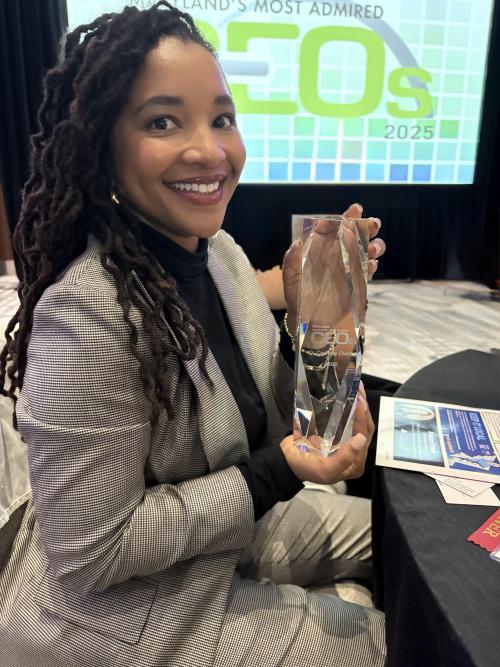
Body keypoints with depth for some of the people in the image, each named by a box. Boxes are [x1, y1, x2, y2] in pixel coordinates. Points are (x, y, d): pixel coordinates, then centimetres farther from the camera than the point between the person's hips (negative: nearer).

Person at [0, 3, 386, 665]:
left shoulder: (220, 250, -8)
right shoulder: (90, 312, -33)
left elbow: (263, 416, 1)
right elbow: (90, 556, -25)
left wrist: (310, 318, -17)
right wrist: (278, 473, -25)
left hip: (233, 532, 7)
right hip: (124, 608, -6)